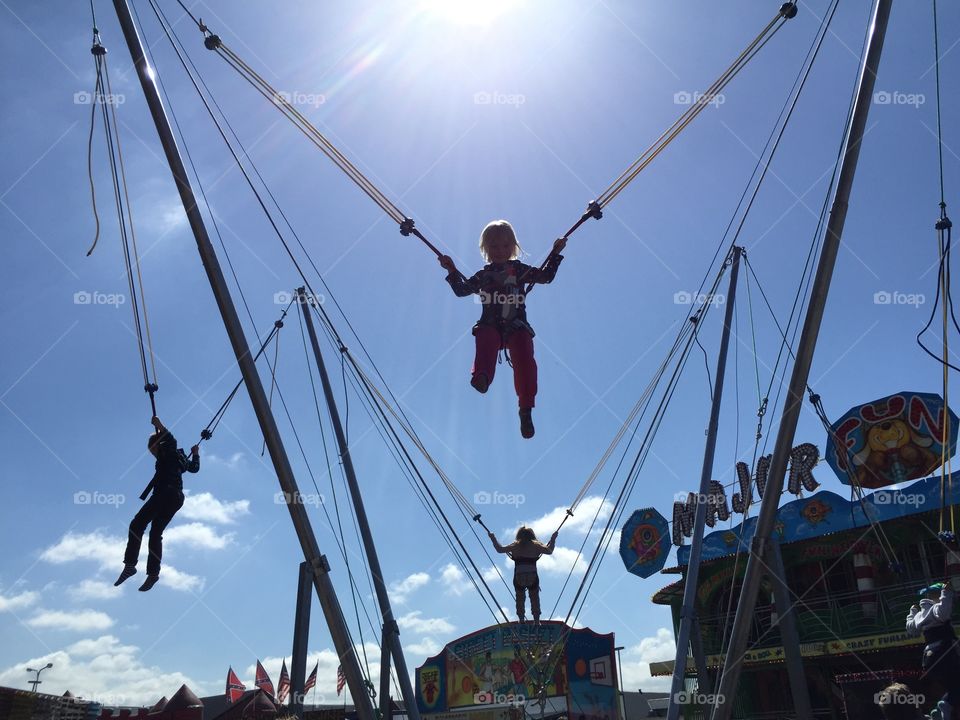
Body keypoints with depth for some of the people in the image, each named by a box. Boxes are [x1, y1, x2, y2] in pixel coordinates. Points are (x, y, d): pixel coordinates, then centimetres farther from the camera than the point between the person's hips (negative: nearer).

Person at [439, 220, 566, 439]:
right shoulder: (483, 276, 21)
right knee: (485, 339, -37)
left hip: (517, 326, 0)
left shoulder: (520, 269, 20)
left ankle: (526, 409, -23)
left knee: (524, 359, -26)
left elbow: (546, 276, 19)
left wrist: (555, 254, 14)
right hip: (490, 325, 1)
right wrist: (452, 270, 11)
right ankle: (481, 377, -65)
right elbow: (461, 290, 20)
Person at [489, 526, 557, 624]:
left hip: (518, 578, 0)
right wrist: (553, 539, 23)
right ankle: (536, 620, 16)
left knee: (520, 599, 20)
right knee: (534, 598, 18)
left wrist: (493, 539, 24)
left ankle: (522, 619, 19)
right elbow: (549, 551, 11)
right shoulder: (536, 545, 7)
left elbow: (500, 549, 12)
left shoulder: (515, 545, 8)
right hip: (532, 577, 0)